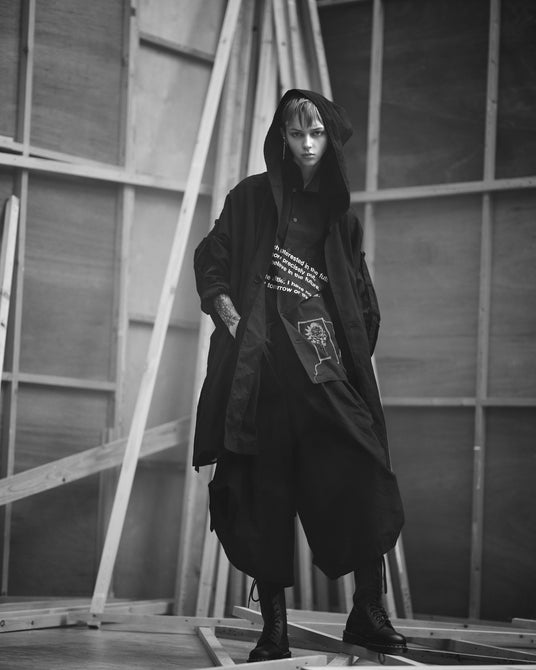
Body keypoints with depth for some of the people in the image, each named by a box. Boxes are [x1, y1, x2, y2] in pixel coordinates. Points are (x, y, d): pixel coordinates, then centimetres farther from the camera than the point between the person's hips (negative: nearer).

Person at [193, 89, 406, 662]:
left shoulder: (339, 213, 18)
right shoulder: (253, 197, 11)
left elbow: (362, 302, 22)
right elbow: (210, 260, 7)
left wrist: (354, 352, 7)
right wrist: (233, 321, -8)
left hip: (328, 366, 2)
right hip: (264, 366, -2)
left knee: (362, 480, -14)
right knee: (266, 496, -5)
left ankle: (368, 613, -6)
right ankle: (274, 629, 0)